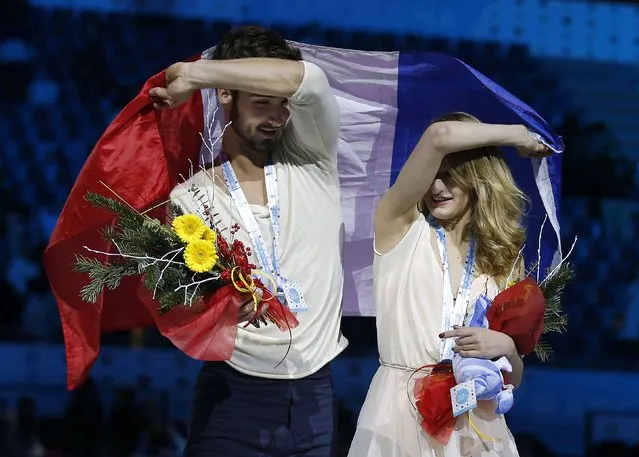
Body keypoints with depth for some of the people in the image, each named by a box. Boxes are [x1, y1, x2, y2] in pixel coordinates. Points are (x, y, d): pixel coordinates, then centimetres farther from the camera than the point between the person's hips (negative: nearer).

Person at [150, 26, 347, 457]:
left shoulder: (312, 161, 3)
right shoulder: (190, 197, 0)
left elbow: (309, 81, -17)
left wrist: (192, 73, -16)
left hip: (314, 395, 2)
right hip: (234, 393, -2)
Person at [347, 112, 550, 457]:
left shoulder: (499, 258, 9)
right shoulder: (400, 228, -1)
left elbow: (512, 380, 10)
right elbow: (439, 136, -19)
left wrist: (506, 347, -11)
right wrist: (518, 135, -5)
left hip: (475, 422, 3)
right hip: (403, 417, -3)